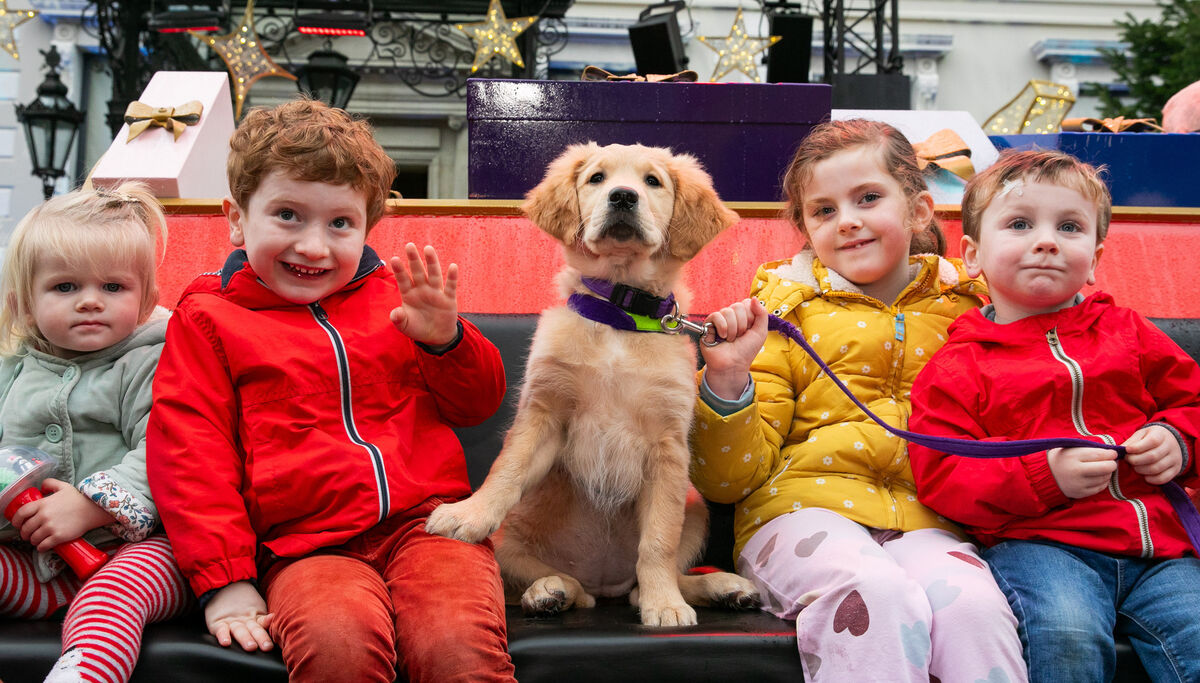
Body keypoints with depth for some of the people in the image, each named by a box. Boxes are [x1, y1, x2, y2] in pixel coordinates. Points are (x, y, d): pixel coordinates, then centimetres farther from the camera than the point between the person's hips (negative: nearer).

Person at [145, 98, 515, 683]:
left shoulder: (391, 296, 19)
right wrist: (225, 581, -4)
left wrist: (445, 340, -2)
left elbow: (479, 403, 21)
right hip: (308, 547, -1)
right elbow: (190, 453, 6)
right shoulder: (208, 318, 12)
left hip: (430, 523, 2)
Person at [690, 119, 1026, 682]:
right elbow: (733, 476, 6)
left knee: (974, 605, -30)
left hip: (926, 521, 2)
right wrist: (727, 380, -13)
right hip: (806, 508, -2)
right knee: (877, 596, -33)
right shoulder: (785, 309, 9)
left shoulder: (965, 306, 15)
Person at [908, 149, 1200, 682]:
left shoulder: (1127, 333, 17)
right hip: (1038, 542, -3)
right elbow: (939, 477, -3)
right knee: (1067, 636, -32)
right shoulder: (959, 365, 5)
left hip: (1157, 543, 4)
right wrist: (1043, 478, -16)